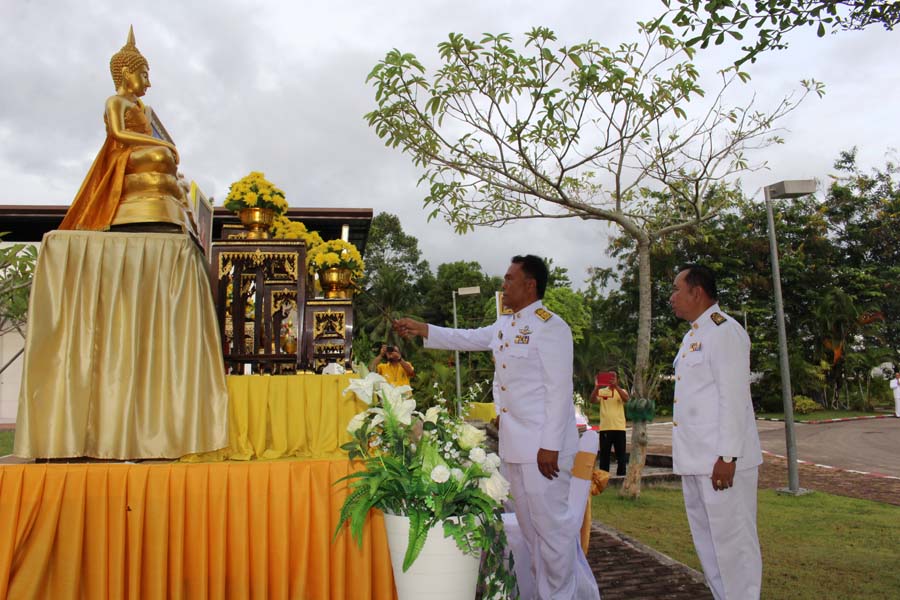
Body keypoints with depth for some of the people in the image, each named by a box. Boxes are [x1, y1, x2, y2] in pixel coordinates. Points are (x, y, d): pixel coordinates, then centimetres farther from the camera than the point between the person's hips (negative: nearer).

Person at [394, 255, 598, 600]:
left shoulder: (550, 326, -14)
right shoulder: (504, 325, 12)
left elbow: (559, 390, -18)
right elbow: (468, 338, 23)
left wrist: (550, 447, -20)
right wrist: (421, 330, 16)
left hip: (543, 446, -9)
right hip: (514, 444, 9)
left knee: (550, 524, -1)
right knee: (528, 524, 15)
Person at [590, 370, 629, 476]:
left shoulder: (621, 391, 6)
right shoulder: (601, 391, 7)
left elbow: (626, 399, -17)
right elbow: (592, 400, -10)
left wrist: (616, 386, -29)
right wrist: (597, 387, -24)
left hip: (619, 428, 0)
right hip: (605, 428, 0)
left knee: (621, 454, 5)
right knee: (604, 454, 4)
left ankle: (621, 474, 13)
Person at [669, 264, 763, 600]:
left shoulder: (723, 331, -12)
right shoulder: (692, 335, 17)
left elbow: (734, 397, -18)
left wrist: (727, 457, -21)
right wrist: (690, 458, 19)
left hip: (721, 460, -10)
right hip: (696, 460, 10)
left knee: (732, 541, -1)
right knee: (707, 540, 17)